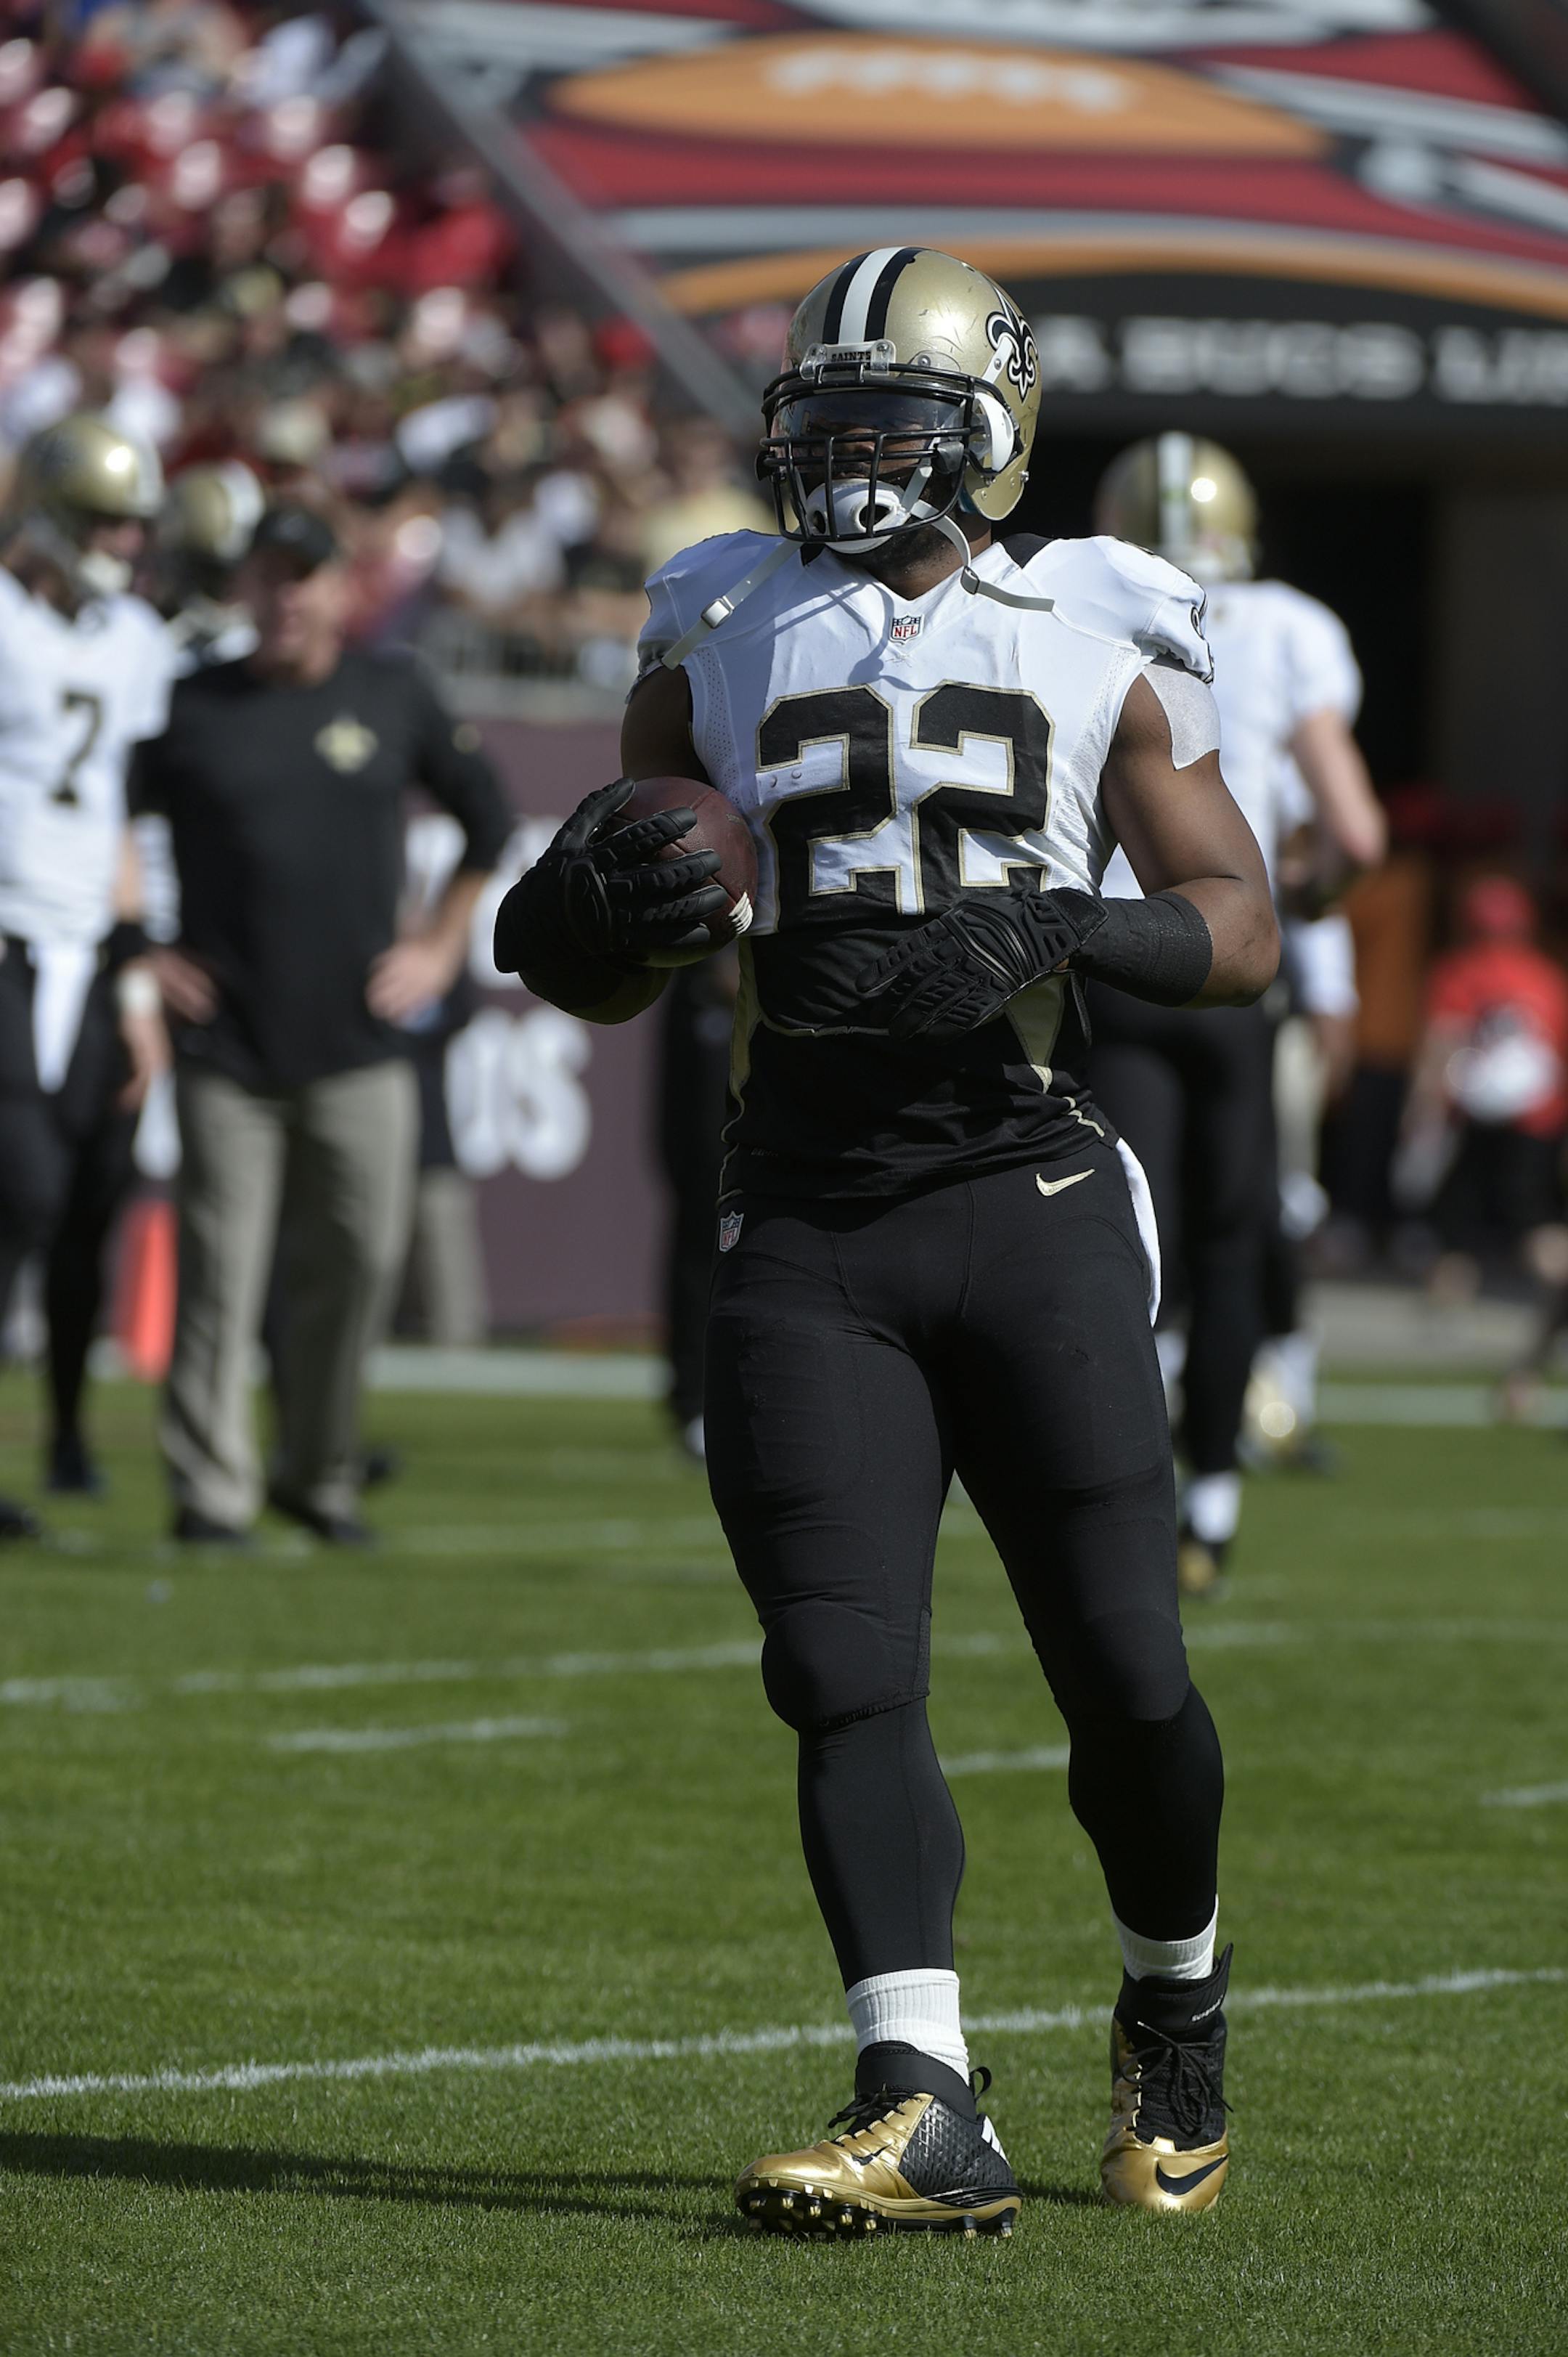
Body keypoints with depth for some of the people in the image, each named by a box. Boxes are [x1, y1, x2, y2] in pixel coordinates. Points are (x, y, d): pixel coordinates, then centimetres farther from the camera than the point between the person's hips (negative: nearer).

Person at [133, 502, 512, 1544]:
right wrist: (136, 957, 1)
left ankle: (321, 1474, 14)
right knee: (221, 1268, -5)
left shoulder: (394, 695, 9)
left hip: (359, 1039, 2)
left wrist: (443, 945, 13)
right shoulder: (190, 706, 3)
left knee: (359, 1259, 0)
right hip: (227, 1043, -2)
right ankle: (212, 1488, -2)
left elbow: (490, 817, 20)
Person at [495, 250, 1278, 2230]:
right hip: (803, 1229, 2)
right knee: (847, 1677, -10)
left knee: (1124, 1679, -1)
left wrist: (1054, 934, -12)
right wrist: (582, 908, -10)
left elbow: (1241, 930, 7)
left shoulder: (1097, 641, 7)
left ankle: (1175, 2009, 26)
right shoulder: (724, 638, 12)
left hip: (1029, 1196, -1)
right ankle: (924, 2108, -14)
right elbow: (599, 983, 14)